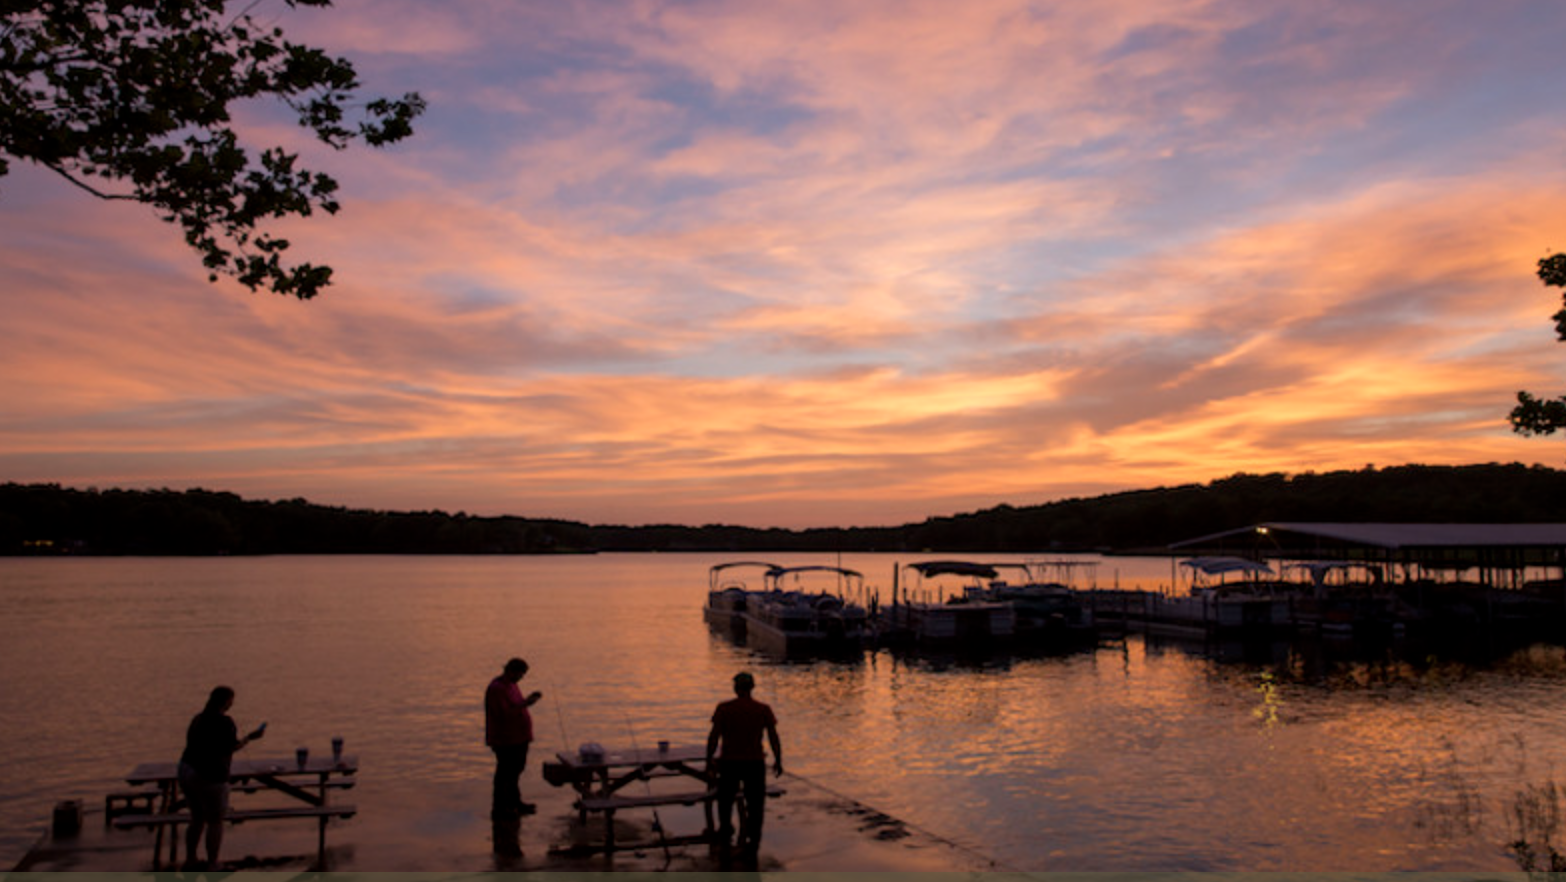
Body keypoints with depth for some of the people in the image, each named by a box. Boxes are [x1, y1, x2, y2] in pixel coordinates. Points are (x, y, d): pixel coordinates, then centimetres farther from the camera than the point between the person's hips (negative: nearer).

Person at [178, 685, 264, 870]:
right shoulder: (224, 721, -15)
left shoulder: (198, 719, 10)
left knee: (198, 819, 22)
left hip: (187, 771, 8)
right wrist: (250, 737, -2)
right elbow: (232, 747, -16)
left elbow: (193, 744, 16)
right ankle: (212, 868, 12)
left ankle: (190, 862, 29)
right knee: (216, 822, 6)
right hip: (209, 777, -8)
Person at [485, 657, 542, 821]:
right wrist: (525, 704, -26)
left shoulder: (510, 684, 10)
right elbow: (504, 714, -26)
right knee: (505, 773, -2)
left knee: (516, 769, 19)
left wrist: (529, 699, 4)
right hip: (506, 741, -10)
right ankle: (499, 810, 7)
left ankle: (514, 803, 33)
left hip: (518, 737, 10)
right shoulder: (497, 688, -21)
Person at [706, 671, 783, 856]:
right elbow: (774, 738, -4)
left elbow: (714, 736, -9)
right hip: (754, 763, 0)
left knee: (725, 796, 24)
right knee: (755, 802, 12)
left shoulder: (724, 708, -7)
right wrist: (778, 761, 8)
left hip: (729, 762, 0)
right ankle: (753, 841, 10)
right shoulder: (764, 710, -5)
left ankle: (725, 830, 35)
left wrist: (709, 759, 3)